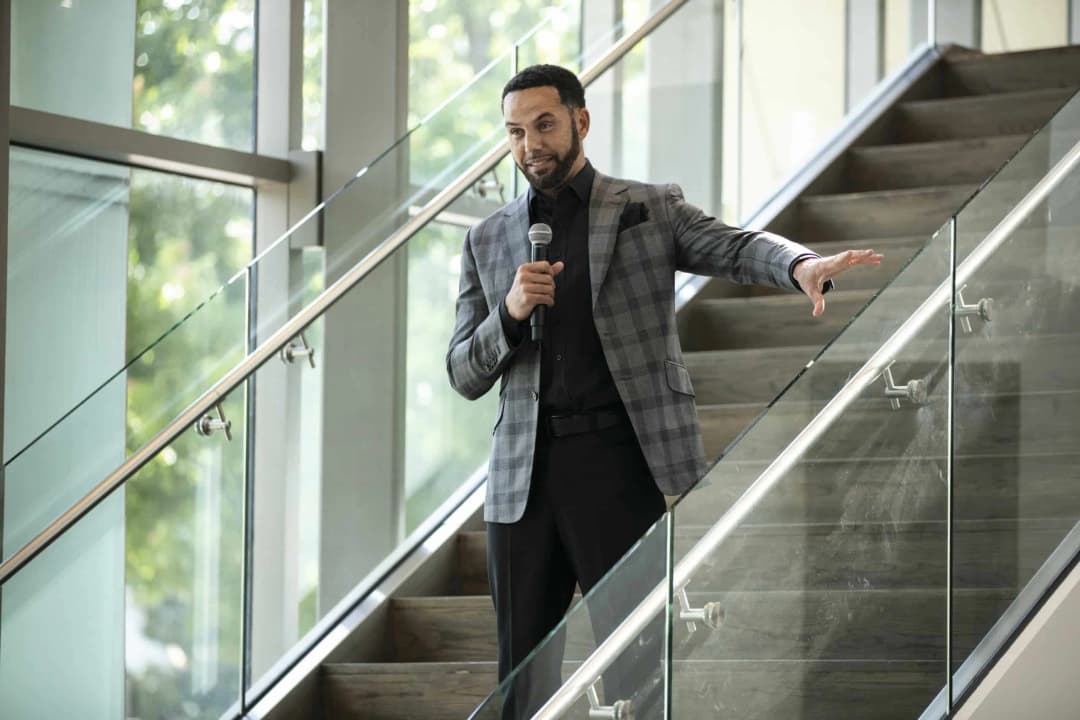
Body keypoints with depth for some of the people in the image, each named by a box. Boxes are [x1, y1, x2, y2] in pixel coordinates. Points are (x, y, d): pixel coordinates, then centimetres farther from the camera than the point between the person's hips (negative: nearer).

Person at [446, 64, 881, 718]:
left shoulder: (651, 209, 8)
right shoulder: (488, 241, 16)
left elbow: (734, 248, -9)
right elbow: (464, 376, 13)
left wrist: (802, 265, -31)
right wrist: (509, 311, -7)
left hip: (619, 461, -3)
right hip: (524, 472, 3)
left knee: (635, 663, -5)